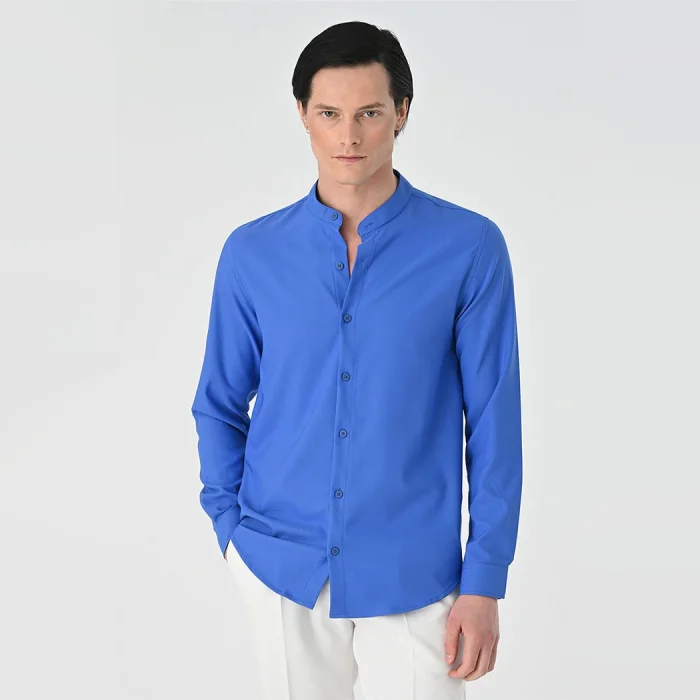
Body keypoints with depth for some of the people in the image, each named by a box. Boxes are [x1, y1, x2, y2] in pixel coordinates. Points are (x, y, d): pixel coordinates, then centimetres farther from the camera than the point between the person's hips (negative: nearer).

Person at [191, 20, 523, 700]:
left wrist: (484, 580, -7)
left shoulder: (469, 248, -8)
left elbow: (493, 422, -6)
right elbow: (220, 405, 10)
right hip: (278, 567, 2)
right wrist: (230, 525, 3)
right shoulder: (252, 253, -1)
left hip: (412, 575, -2)